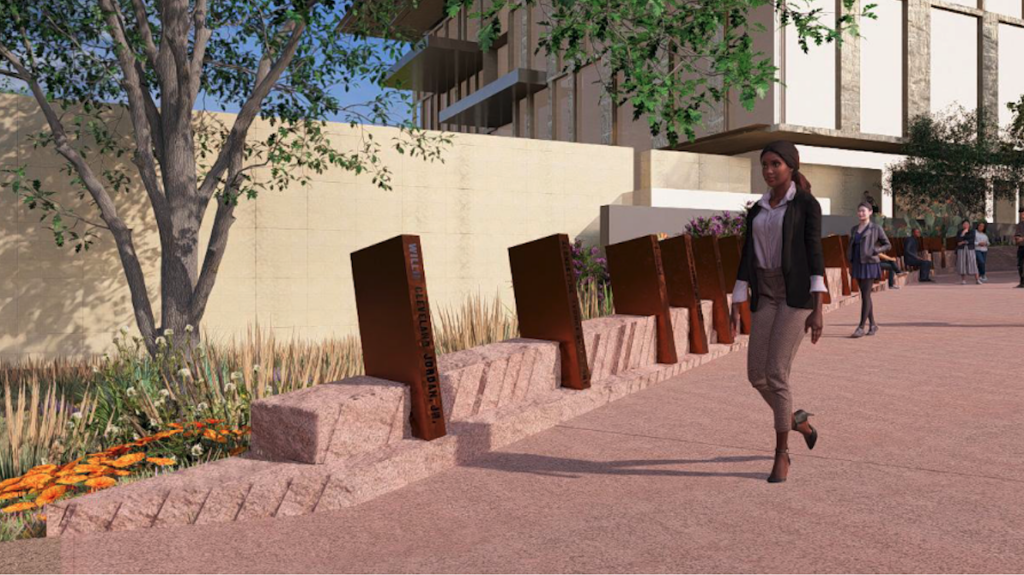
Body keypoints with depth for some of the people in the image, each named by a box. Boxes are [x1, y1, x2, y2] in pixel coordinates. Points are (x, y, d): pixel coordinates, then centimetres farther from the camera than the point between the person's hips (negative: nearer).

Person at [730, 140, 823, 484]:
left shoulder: (808, 204, -3)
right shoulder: (757, 210, 15)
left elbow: (815, 255, -10)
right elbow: (747, 259, 11)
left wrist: (818, 309, -16)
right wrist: (736, 307, 6)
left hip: (798, 293, -6)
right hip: (767, 295, 6)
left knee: (775, 373, -14)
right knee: (757, 374, -1)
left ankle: (781, 454, 2)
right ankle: (797, 420, 30)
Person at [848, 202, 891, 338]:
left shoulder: (876, 228, -3)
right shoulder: (854, 229, 12)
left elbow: (888, 245, 2)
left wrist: (875, 251, -15)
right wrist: (850, 264, 11)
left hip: (870, 265, -6)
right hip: (857, 265, 6)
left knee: (865, 296, -9)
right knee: (865, 296, 10)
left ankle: (861, 327, -8)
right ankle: (873, 325, 20)